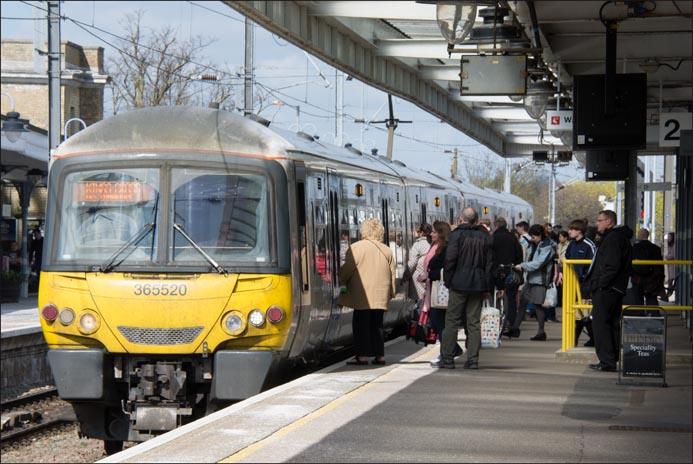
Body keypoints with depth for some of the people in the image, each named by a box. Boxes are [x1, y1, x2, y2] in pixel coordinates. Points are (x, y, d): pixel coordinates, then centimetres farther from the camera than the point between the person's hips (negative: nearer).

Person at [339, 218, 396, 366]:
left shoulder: (356, 247, -6)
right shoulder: (387, 250, 10)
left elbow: (347, 270, -6)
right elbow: (392, 274, 14)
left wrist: (342, 282, 11)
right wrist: (391, 292, 22)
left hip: (363, 295, -5)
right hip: (380, 295, 5)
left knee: (361, 324, 0)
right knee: (376, 324, 10)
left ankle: (362, 355, -4)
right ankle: (379, 355, 8)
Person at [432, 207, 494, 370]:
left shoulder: (456, 235, -6)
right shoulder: (485, 237, 8)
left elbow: (450, 260, -11)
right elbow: (490, 264, 10)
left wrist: (447, 281, -1)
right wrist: (488, 288, 14)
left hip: (459, 283, -4)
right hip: (478, 284, 4)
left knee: (452, 321, 1)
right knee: (474, 323, 6)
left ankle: (447, 359, 1)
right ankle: (473, 359, 3)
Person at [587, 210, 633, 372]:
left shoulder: (612, 238, -14)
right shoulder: (622, 237, 18)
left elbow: (612, 266, -24)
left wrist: (600, 284, -19)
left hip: (605, 290, -10)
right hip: (617, 290, 10)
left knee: (600, 323, -8)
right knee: (613, 324, 13)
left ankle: (607, 361, -10)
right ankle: (614, 360, 17)